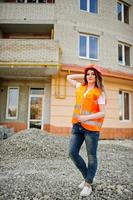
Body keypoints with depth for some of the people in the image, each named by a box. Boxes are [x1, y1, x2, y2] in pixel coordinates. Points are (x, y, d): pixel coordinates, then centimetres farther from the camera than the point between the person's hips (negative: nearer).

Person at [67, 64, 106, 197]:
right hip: (77, 126, 6)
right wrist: (83, 76, 17)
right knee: (73, 153, 4)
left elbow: (102, 113, -7)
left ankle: (88, 184, 23)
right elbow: (69, 77, 26)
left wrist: (87, 117, -18)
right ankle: (87, 177, 26)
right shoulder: (80, 87, 13)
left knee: (91, 156, 5)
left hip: (91, 127, -5)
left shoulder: (99, 92, -2)